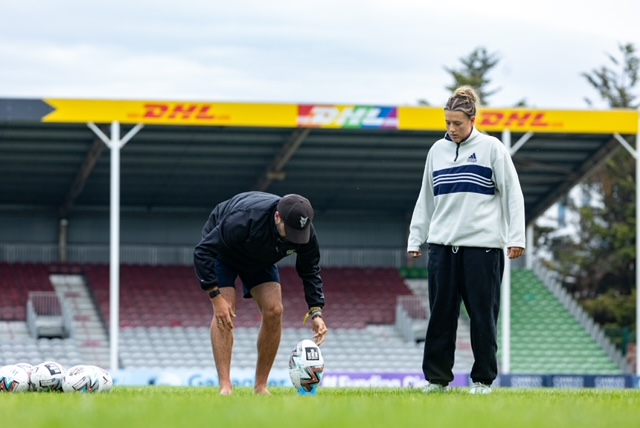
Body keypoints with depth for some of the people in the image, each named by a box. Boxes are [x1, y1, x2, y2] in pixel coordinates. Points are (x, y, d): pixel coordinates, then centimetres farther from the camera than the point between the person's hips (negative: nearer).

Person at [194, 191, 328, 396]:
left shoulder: (305, 232, -29)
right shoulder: (244, 220, -45)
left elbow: (310, 271, -11)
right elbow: (202, 252, -39)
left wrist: (316, 312, -23)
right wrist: (216, 297, -41)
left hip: (260, 259, 5)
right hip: (220, 251, -5)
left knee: (274, 311, -10)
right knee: (224, 311, -21)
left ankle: (261, 386, 0)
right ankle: (225, 387, -21)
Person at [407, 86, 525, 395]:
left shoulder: (491, 148, 0)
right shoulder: (437, 151, 12)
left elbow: (512, 193, -1)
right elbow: (426, 199, 18)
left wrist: (516, 238, -7)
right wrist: (415, 239, 15)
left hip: (482, 244, -4)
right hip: (443, 245, 4)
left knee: (483, 314, -1)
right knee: (441, 314, 3)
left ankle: (483, 379, 8)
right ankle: (437, 378, 9)